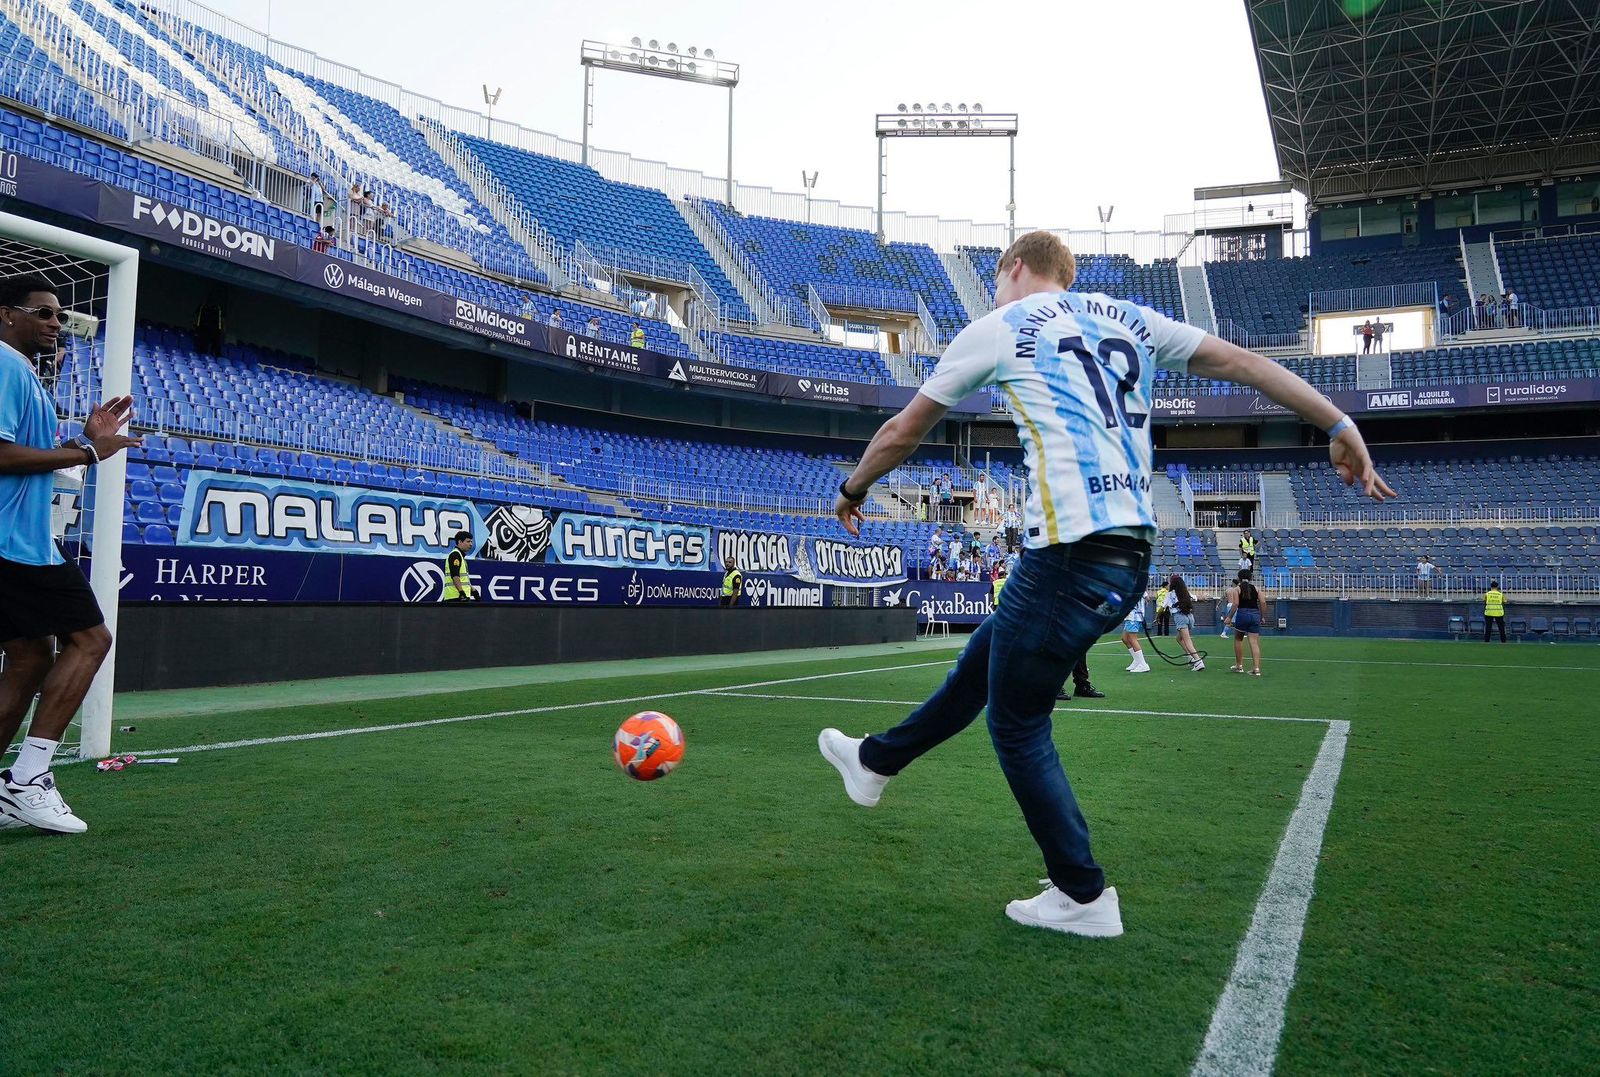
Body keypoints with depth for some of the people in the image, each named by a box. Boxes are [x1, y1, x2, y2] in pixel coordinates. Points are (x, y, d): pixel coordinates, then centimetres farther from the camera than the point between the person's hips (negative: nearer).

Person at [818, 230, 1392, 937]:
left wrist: (852, 490, 28)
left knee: (1017, 724, 9)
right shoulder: (1129, 320, 18)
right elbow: (1243, 363, 14)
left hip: (1071, 555, -8)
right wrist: (1340, 426, 15)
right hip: (1131, 553, 8)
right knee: (980, 665, 22)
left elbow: (902, 434, 12)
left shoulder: (998, 327, 4)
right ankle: (875, 762, 40)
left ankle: (1082, 897, 18)